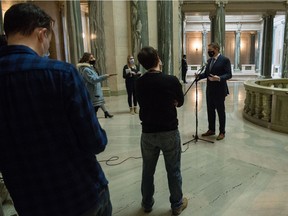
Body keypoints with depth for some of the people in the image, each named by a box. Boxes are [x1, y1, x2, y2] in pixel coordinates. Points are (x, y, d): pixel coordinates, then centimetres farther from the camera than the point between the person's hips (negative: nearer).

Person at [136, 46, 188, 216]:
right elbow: (180, 102, 2)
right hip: (169, 132, -2)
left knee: (148, 170, 18)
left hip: (148, 132, 3)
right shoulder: (171, 80, -14)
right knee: (173, 171, 14)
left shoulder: (139, 83, -5)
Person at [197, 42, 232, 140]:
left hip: (219, 91, -7)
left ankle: (222, 132, 17)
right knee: (210, 111, 14)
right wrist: (199, 76, -4)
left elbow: (229, 74, -15)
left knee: (220, 111, 5)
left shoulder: (225, 60, -10)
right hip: (209, 90, 7)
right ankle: (211, 130, 28)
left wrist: (219, 78, -31)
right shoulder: (209, 60, 12)